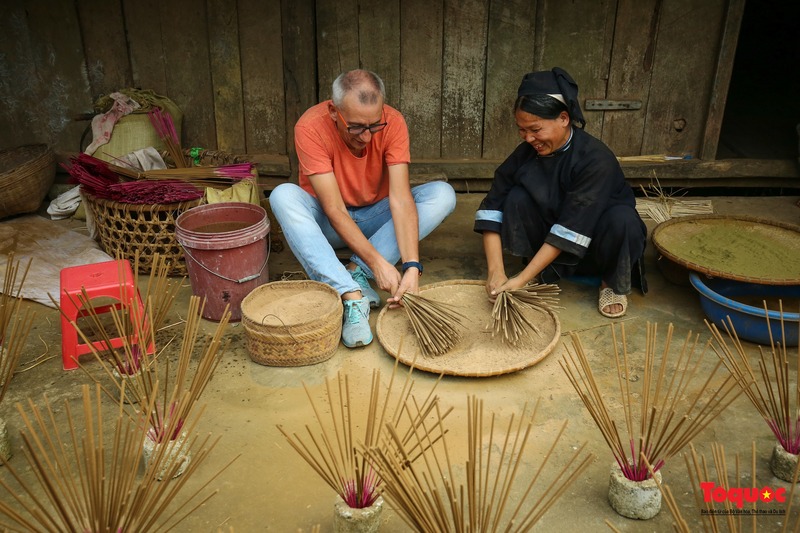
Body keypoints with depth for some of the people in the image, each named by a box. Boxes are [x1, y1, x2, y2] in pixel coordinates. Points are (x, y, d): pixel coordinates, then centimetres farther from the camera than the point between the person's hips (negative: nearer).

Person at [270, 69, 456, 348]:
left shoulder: (393, 122, -21)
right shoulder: (310, 128, -27)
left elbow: (400, 199, -27)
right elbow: (335, 210, -29)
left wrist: (412, 266, -39)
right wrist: (378, 262, -38)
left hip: (376, 216, 2)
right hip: (328, 222, -2)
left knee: (443, 194, -21)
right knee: (283, 196, -32)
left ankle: (356, 272, -26)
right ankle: (351, 295, -39)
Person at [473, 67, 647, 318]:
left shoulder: (596, 159, -28)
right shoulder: (526, 152, -13)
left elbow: (571, 229, -32)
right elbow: (493, 206, -18)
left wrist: (521, 279, -34)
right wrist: (496, 271, -30)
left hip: (598, 245, -3)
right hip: (554, 253, 3)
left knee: (622, 218, -36)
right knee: (517, 199, -22)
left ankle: (614, 284, -6)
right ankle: (545, 275, -4)